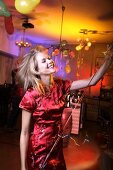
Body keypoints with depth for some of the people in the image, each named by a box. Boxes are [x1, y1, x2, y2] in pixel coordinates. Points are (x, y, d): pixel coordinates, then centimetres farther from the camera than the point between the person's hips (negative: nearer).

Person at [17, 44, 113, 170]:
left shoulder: (59, 85, -3)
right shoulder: (31, 95, -18)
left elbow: (91, 81, -7)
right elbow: (24, 133, -15)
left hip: (57, 147, 5)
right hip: (38, 149, -5)